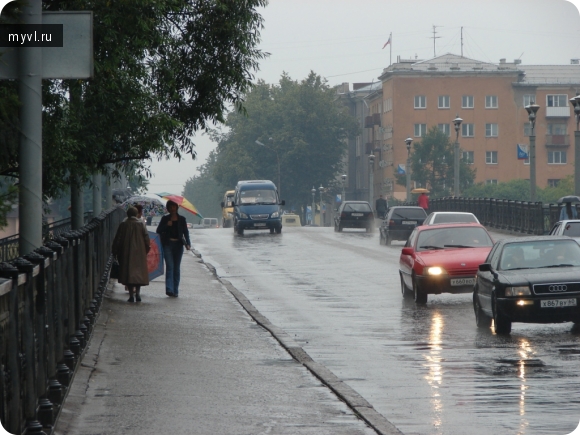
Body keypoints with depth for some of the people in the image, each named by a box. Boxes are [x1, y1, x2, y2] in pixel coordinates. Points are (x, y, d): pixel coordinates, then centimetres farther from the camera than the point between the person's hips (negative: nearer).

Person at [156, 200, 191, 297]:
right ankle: (169, 289, -19)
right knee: (170, 266, -12)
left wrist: (188, 243, -7)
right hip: (168, 244, -1)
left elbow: (186, 232, 7)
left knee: (177, 267, 5)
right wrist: (166, 225, -10)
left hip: (178, 244, 1)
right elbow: (158, 231, 6)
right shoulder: (165, 219, 8)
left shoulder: (181, 219, 9)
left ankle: (175, 290, 9)